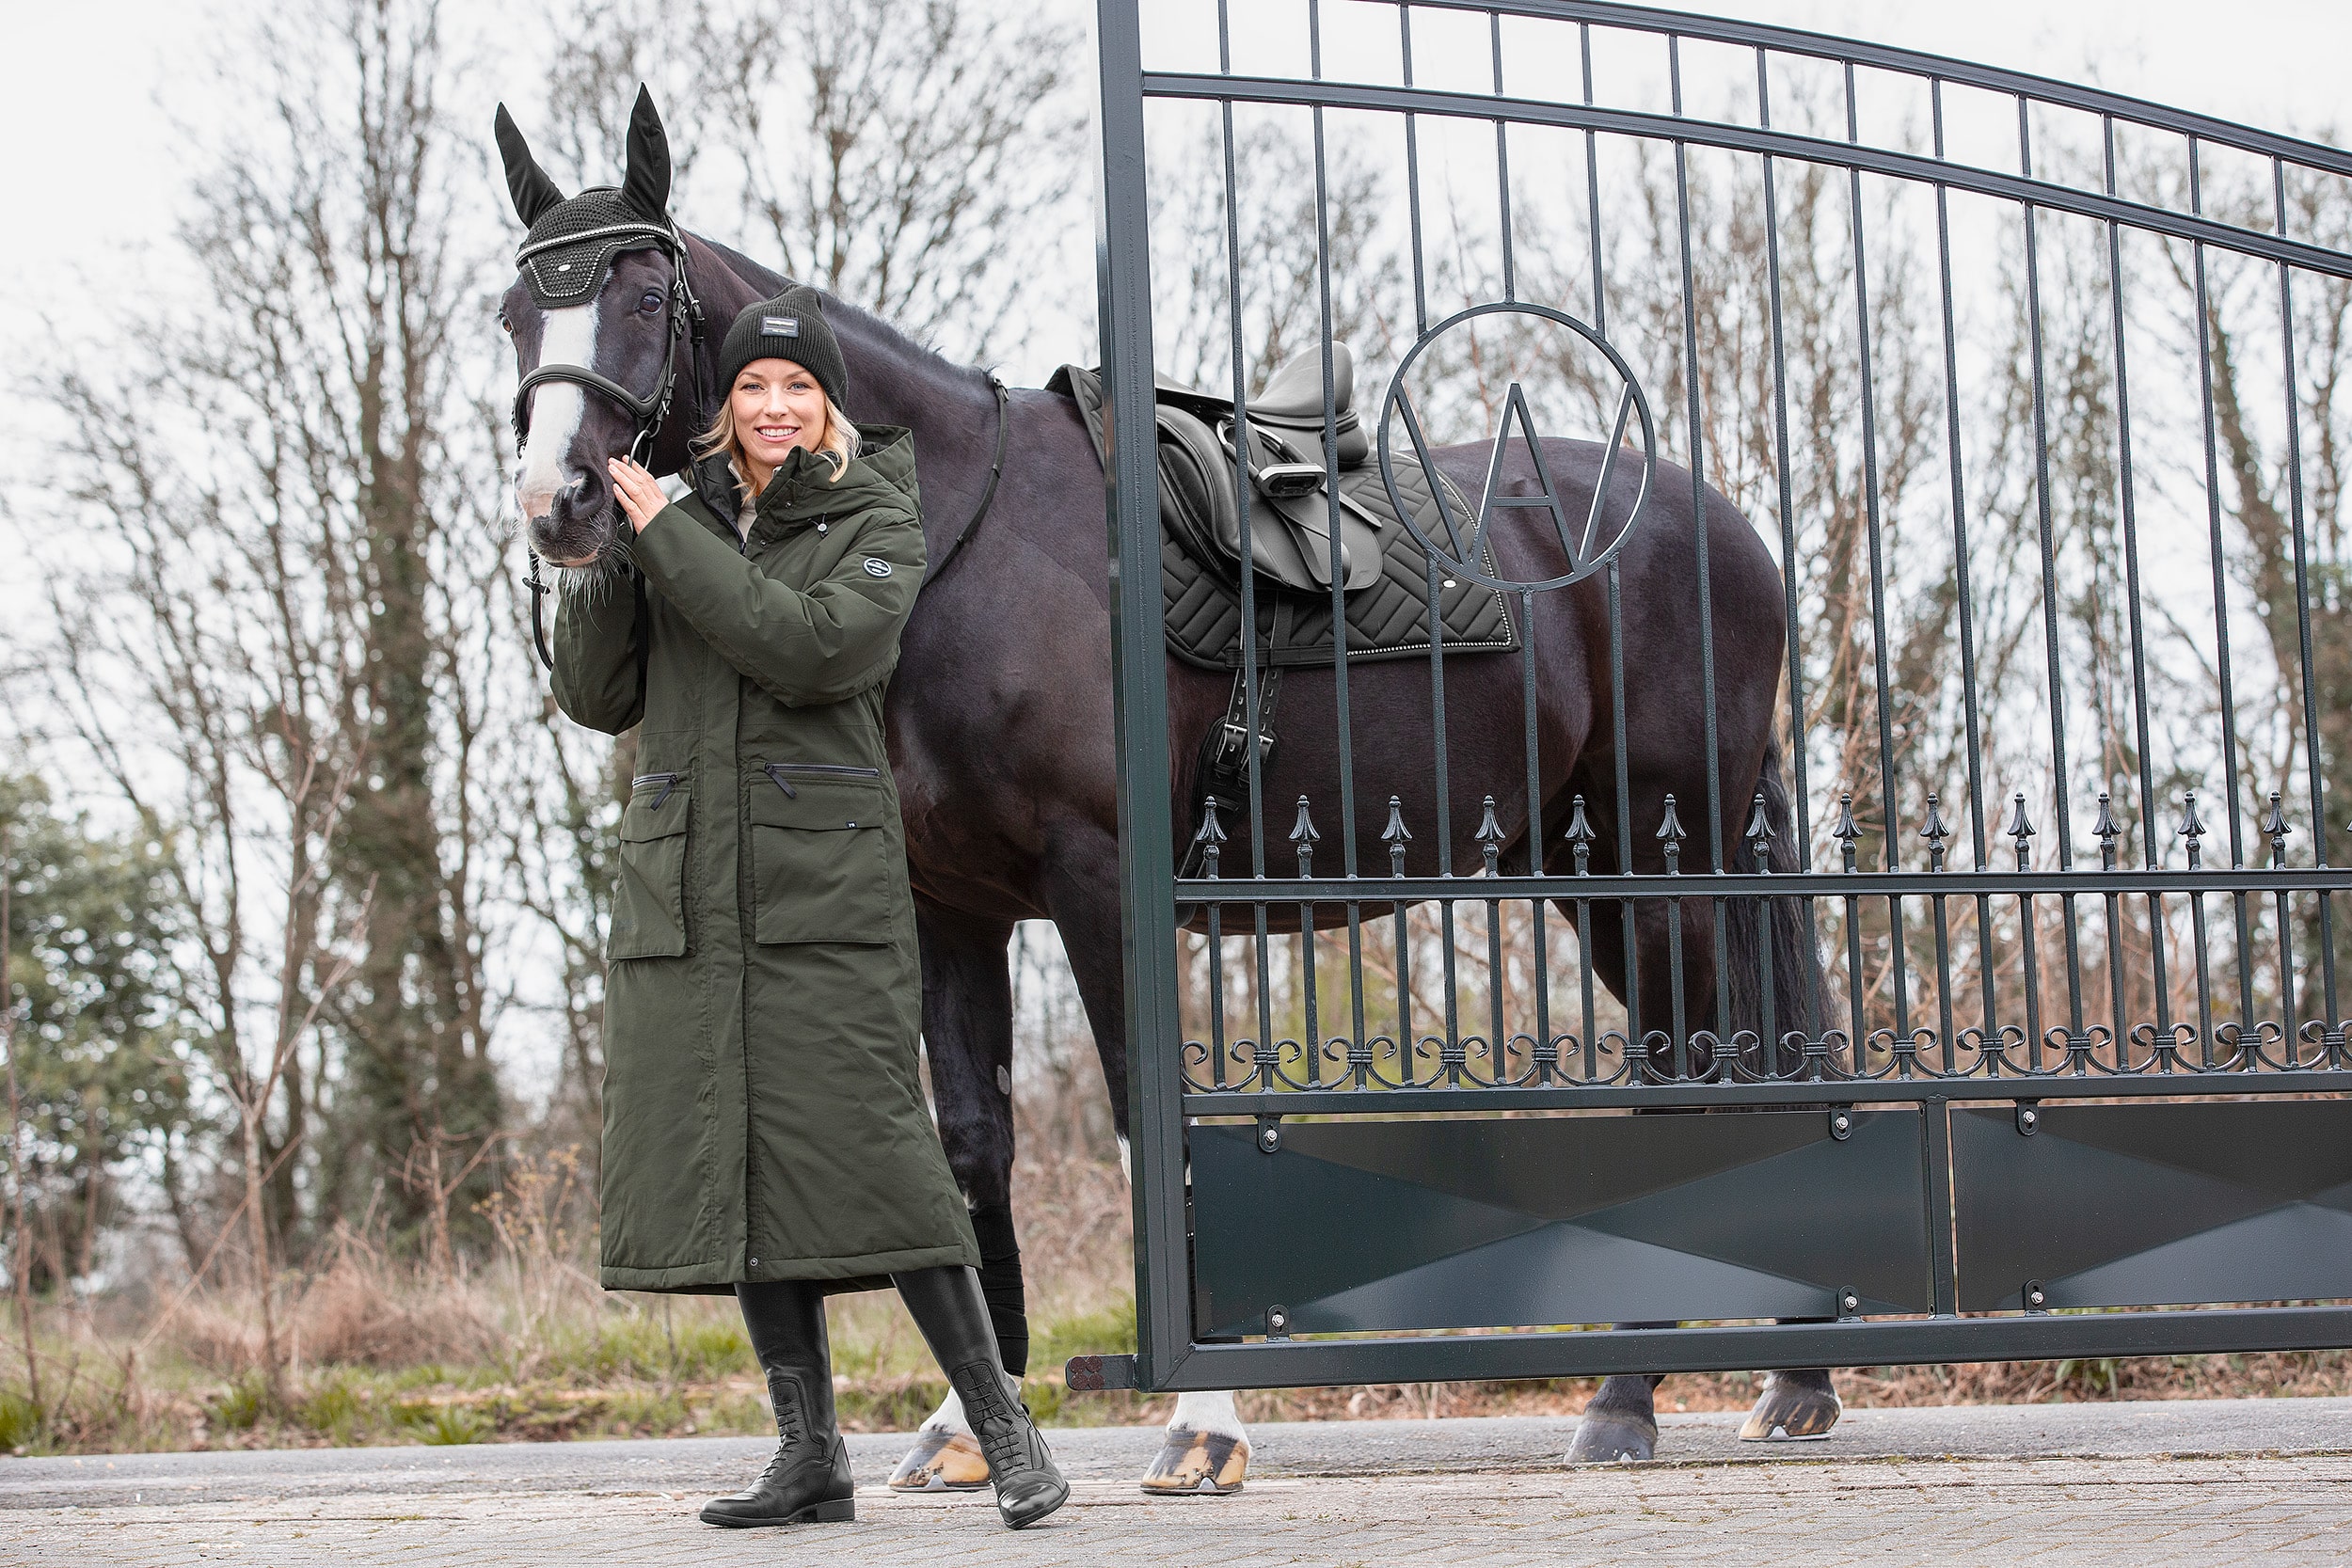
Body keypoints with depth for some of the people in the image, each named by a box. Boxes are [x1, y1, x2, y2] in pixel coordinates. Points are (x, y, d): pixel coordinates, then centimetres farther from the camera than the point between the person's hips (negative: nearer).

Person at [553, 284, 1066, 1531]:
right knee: (723, 1157, 3)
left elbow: (811, 647, -16)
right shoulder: (684, 516, 14)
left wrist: (667, 537, -13)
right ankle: (811, 1453, 10)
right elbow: (599, 700, 11)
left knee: (862, 1145, -11)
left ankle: (1002, 1426, -1)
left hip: (821, 879, -5)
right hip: (681, 886, 5)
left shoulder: (874, 525, 3)